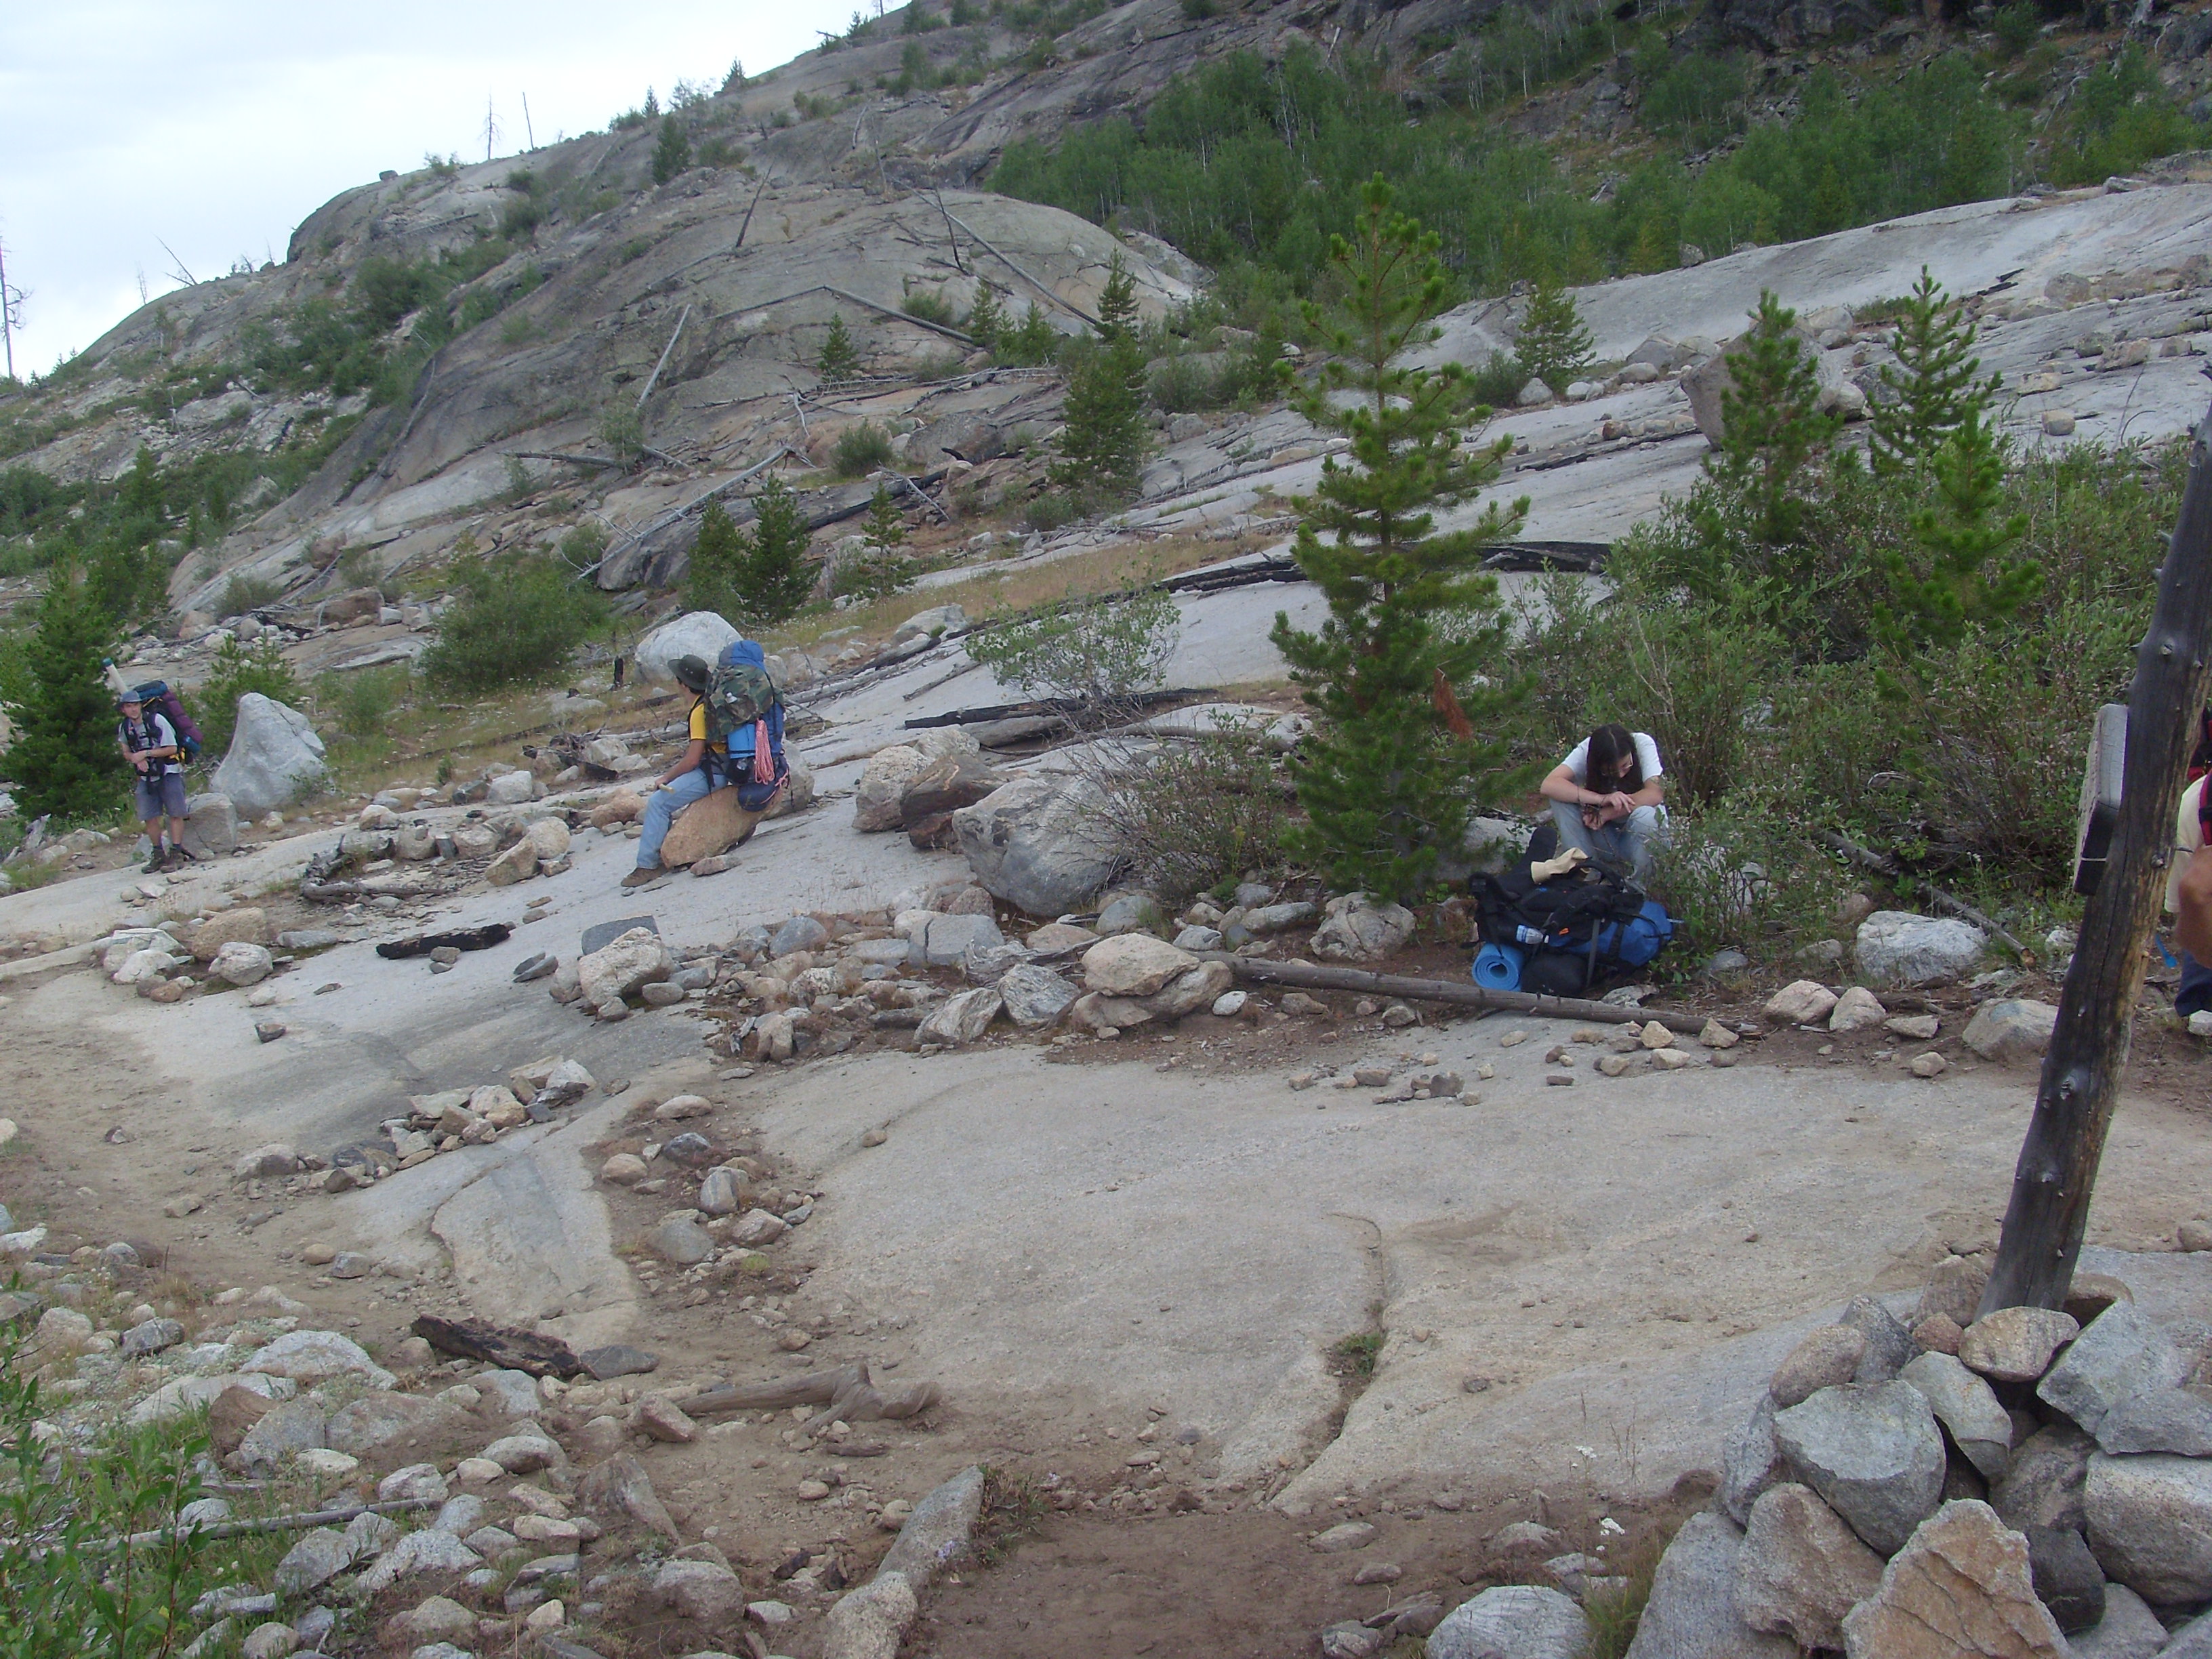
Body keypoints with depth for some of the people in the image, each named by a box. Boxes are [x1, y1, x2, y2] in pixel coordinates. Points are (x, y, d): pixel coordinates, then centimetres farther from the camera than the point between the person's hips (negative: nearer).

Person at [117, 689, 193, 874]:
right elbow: (127, 753, 13)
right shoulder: (124, 728, 1)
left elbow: (171, 748, -15)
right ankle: (159, 855, 12)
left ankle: (176, 852, -3)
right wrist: (137, 760, -9)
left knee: (175, 814, -6)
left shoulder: (157, 720, -15)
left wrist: (145, 753, -20)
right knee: (149, 817, 2)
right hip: (146, 776, 5)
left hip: (169, 772, -5)